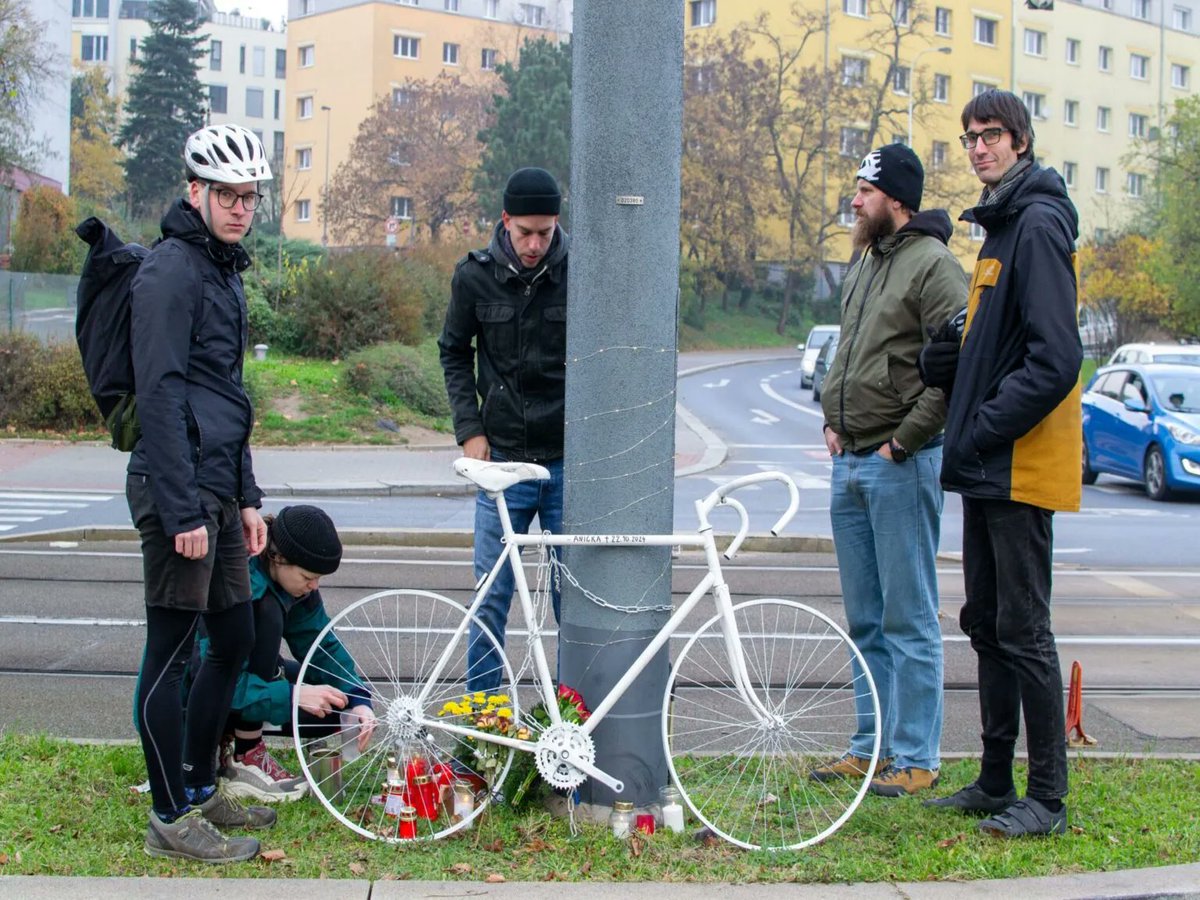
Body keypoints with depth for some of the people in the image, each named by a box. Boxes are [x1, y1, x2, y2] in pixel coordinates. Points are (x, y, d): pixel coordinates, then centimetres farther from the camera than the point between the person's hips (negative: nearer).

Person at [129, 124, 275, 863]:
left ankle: (201, 788, 27)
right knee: (173, 652, -2)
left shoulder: (225, 271, 18)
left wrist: (246, 497, 20)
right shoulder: (171, 271, -12)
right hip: (182, 493, -10)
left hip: (219, 491, 10)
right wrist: (182, 511, -21)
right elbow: (159, 396, -18)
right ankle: (171, 819, 6)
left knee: (236, 639, 15)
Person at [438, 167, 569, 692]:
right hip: (502, 461, 1)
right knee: (491, 595, 5)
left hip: (568, 461, -1)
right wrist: (470, 429, 3)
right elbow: (454, 353, 12)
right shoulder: (475, 277, -1)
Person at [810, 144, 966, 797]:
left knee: (908, 620, -2)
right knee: (865, 621, 14)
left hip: (901, 467, -9)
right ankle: (872, 745, 23)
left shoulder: (933, 266, -10)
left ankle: (915, 757, 5)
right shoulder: (865, 266, 17)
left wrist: (904, 438, -15)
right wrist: (832, 421, 12)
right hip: (849, 466, 9)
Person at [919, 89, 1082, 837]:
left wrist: (984, 428, -18)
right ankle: (995, 783, 25)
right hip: (989, 468, 10)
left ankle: (1048, 797, 6)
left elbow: (1055, 359, -22)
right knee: (986, 625, 15)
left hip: (1022, 466, -10)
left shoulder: (1039, 225, -14)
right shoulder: (1000, 226, 17)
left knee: (1023, 632, -4)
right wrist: (948, 359, 4)